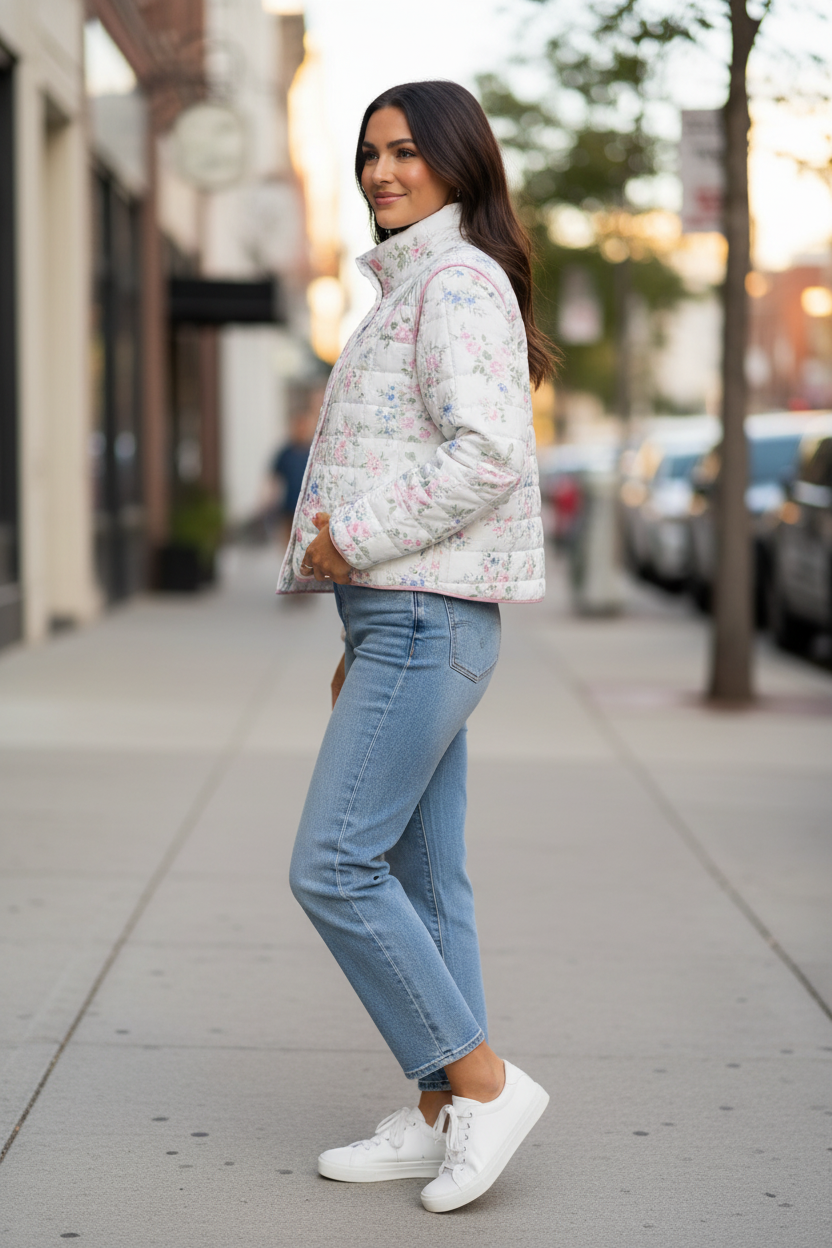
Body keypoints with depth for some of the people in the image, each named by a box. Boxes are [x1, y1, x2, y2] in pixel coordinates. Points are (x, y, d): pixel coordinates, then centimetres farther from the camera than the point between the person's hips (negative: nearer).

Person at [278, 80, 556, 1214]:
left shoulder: (459, 280, -10)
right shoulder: (413, 288, 21)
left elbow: (486, 453, -23)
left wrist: (353, 541, -17)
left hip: (427, 618, -10)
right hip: (410, 620, 10)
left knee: (332, 866, -11)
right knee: (420, 878, 10)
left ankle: (485, 1083, -3)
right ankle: (442, 1117, 15)